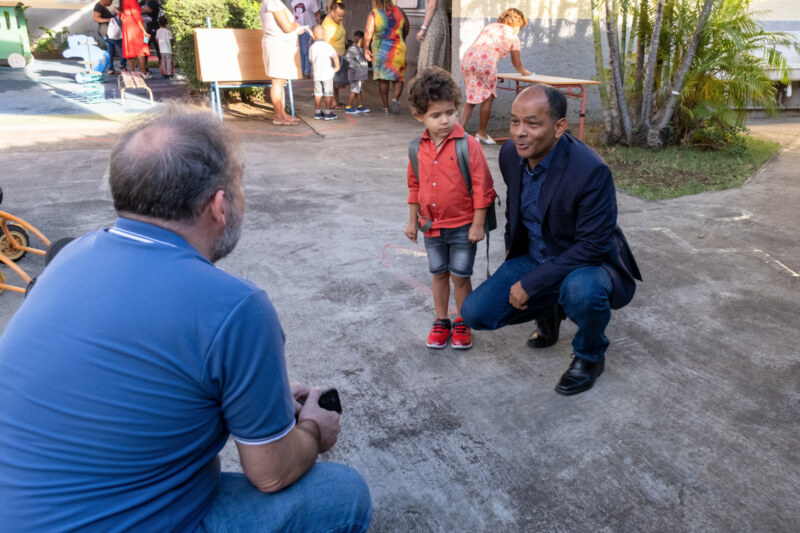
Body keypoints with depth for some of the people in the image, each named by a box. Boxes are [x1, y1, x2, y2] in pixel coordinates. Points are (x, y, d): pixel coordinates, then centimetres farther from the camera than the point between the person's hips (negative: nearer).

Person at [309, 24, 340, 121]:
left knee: (318, 94, 11)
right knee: (328, 94, 3)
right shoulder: (327, 46, -9)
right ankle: (327, 113, 4)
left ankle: (317, 113, 15)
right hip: (327, 74, -4)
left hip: (316, 74, 4)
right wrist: (337, 67, -2)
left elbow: (311, 60, 14)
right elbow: (335, 57, -16)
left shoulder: (312, 47, 4)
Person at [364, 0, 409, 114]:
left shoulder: (373, 14, -5)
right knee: (398, 78, 8)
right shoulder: (399, 12, 4)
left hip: (380, 49, -1)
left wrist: (366, 48, -4)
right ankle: (396, 99, -17)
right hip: (398, 49, 1)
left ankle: (386, 106, 11)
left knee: (383, 79, 9)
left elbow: (368, 33, -14)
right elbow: (406, 29, 16)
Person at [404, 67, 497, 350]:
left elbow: (481, 186, -13)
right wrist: (413, 221, 13)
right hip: (432, 226, 4)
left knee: (460, 276, 6)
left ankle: (462, 323, 26)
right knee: (439, 274, 16)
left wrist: (477, 225, -13)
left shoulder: (468, 145, -16)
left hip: (462, 226, -4)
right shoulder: (418, 149, -2)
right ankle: (441, 321, 33)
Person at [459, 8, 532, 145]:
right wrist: (523, 71, 41)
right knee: (487, 98, 9)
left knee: (472, 97, 15)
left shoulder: (489, 26, 29)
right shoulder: (513, 36, 14)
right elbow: (517, 63, 19)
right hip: (486, 63, -5)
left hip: (467, 58, 6)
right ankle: (481, 133, 16)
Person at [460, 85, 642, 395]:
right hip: (534, 259, 6)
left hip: (587, 265, -5)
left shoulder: (591, 171, -28)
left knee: (581, 290, -40)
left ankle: (590, 357, -4)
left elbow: (593, 245, -26)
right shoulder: (510, 154, -7)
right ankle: (548, 312, 21)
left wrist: (530, 283, -26)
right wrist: (511, 255, 11)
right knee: (475, 312, -7)